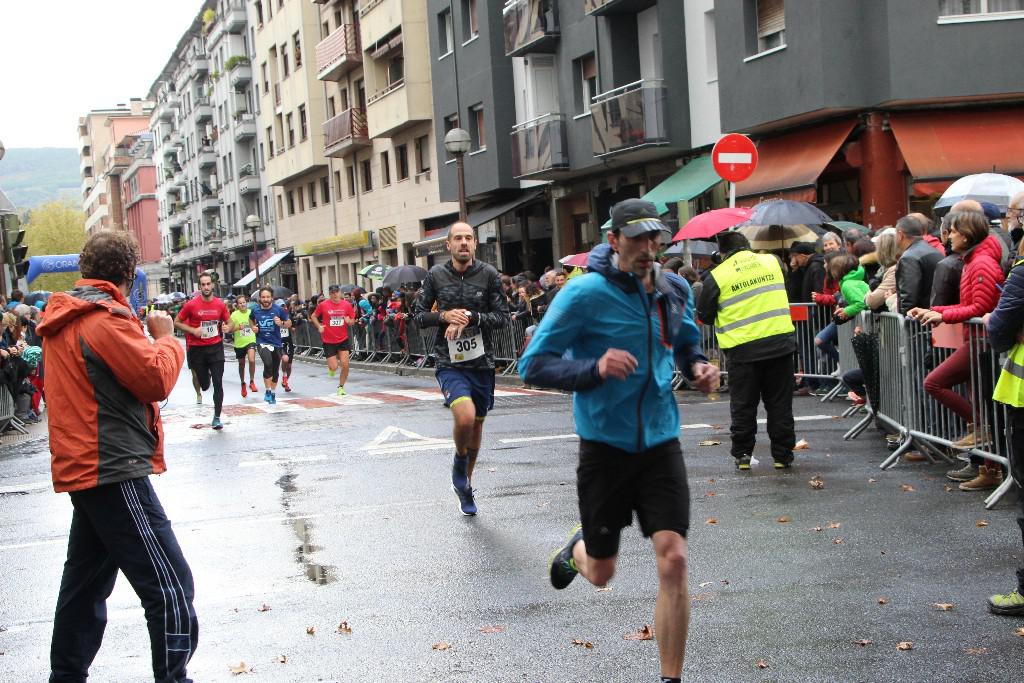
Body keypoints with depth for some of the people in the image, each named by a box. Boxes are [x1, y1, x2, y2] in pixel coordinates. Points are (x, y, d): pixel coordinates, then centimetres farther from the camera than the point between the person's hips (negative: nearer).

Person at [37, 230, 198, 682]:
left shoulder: (63, 318, 13)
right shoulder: (105, 318, -15)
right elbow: (157, 379, -17)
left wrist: (145, 336, 14)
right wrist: (165, 338, -1)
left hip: (84, 468, 10)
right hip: (114, 470, -10)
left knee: (86, 581, 19)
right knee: (170, 590, -10)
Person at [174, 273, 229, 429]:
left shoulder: (220, 304, 0)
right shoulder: (191, 305, -7)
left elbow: (229, 322, 13)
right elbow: (177, 322, 0)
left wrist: (227, 327, -11)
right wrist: (193, 330, -13)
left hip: (216, 347, 1)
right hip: (197, 348, -1)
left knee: (218, 383, -7)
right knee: (204, 384, 6)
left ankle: (217, 417, 1)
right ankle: (199, 392, 46)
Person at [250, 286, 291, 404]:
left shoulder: (278, 310, -7)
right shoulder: (255, 311, -3)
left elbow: (289, 324, 3)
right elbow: (251, 319, 21)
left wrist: (281, 323, -17)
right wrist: (253, 327, 2)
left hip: (276, 343, 2)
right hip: (262, 342, -2)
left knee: (275, 370, 12)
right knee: (268, 364, -26)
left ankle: (273, 393, 34)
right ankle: (267, 391, -12)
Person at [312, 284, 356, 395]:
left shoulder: (347, 305, -1)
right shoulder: (323, 305, -6)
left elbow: (353, 321, 8)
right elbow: (313, 316, 8)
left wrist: (349, 321, -15)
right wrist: (319, 326, -7)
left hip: (343, 339, 2)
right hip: (329, 341, -2)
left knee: (345, 365, -7)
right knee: (334, 367, -7)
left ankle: (341, 387, 14)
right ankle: (331, 367, 32)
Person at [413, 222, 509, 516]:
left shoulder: (488, 274, -2)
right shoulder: (436, 275, -1)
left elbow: (503, 317, -3)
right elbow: (419, 315, 5)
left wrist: (470, 318, -17)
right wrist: (444, 316, -14)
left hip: (482, 362, 2)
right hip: (450, 363, -2)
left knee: (476, 425, 15)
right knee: (465, 416, -26)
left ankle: (465, 486, 38)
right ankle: (459, 461, 7)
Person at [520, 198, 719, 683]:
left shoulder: (674, 290, 2)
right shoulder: (586, 293, -14)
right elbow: (533, 366, -14)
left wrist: (698, 367, -1)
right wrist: (595, 368, -30)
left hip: (660, 441, 3)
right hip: (605, 446, -3)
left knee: (673, 558, -11)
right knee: (601, 573, 11)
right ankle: (578, 547, 50)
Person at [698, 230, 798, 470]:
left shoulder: (717, 276, -5)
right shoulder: (772, 261, 6)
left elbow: (704, 315, 3)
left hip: (742, 349, -3)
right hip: (781, 342, 3)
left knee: (743, 406, 10)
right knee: (780, 404, 11)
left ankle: (742, 454, 13)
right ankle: (783, 454, 14)